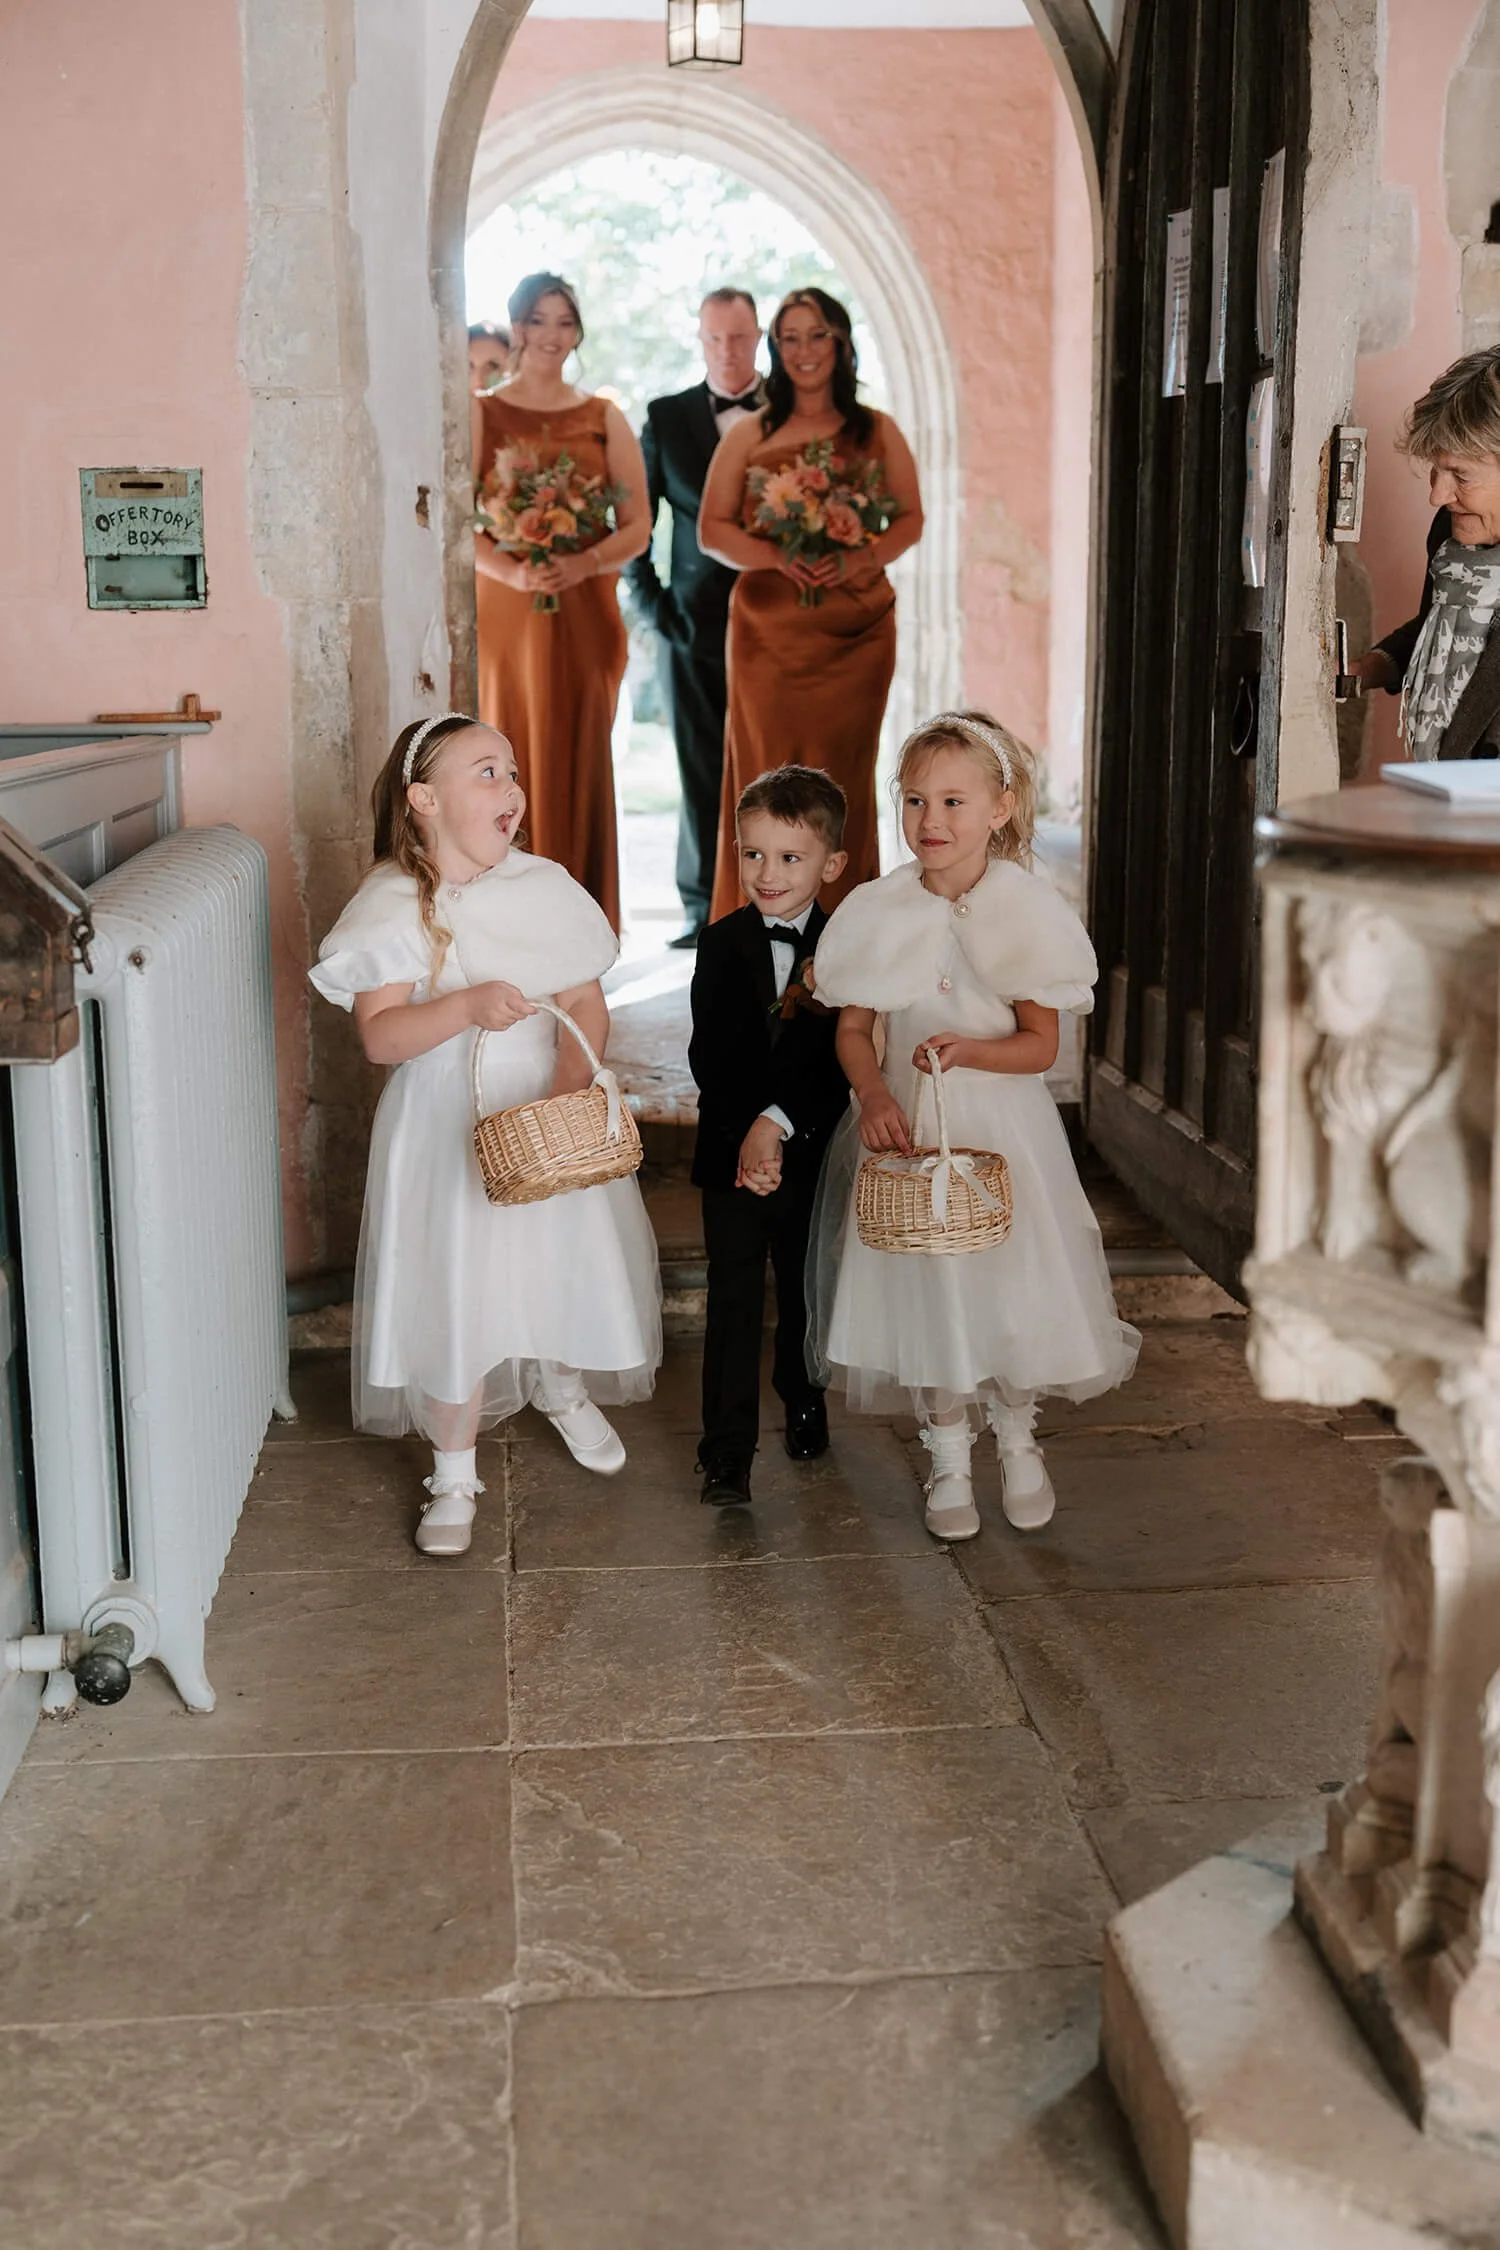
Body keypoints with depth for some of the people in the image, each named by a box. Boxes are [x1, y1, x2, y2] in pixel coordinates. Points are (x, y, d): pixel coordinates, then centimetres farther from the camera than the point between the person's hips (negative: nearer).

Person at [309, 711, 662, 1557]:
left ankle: (562, 1386, 48)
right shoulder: (393, 906, -10)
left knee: (567, 1264, 15)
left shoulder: (544, 887, -2)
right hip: (447, 1132, -3)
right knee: (453, 1297, 2)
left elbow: (588, 1009, -5)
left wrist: (567, 1088, -23)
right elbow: (379, 1035, -18)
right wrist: (469, 1006, -34)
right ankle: (455, 1472, 20)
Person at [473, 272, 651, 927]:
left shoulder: (605, 420, 11)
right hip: (503, 614, -1)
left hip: (586, 617, 1)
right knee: (510, 764, -1)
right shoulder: (480, 416, 6)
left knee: (580, 767, 1)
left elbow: (637, 526, 5)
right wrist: (511, 572, -20)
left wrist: (586, 564, -14)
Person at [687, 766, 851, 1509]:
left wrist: (778, 1122, -24)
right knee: (733, 1301, -1)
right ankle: (726, 1455, 3)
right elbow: (710, 1058, -8)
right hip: (731, 1149, 0)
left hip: (811, 1152, 0)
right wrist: (747, 1136, -20)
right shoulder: (721, 945, -1)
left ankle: (803, 1402, 41)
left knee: (806, 1291, 17)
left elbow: (838, 1064, -13)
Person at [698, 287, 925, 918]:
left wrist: (862, 558, -10)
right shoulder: (750, 435, 8)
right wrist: (776, 557, -13)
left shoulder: (877, 432, 10)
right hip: (769, 630, 0)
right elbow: (712, 529, 4)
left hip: (855, 629, 1)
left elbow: (911, 518, 9)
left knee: (842, 775, 2)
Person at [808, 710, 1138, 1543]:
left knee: (1013, 1286, 5)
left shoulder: (1025, 910, -9)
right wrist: (873, 1094, -17)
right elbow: (853, 1027, 1)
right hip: (908, 1125, 1)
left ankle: (1018, 1443, 32)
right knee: (922, 1286, 6)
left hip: (1002, 1128, -1)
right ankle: (947, 1462, 26)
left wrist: (968, 1050, -25)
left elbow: (1041, 1044, -7)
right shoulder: (879, 912, -5)